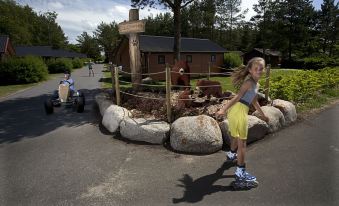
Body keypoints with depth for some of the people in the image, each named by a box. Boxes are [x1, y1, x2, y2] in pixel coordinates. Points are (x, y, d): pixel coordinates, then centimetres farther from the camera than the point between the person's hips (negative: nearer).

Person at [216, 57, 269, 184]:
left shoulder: (255, 84, 17)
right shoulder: (249, 82, -13)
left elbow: (254, 101, 28)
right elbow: (237, 97, -24)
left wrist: (262, 115, 38)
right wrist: (223, 109, -33)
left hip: (238, 110, 10)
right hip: (238, 111, -10)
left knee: (236, 135, 29)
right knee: (242, 142, -4)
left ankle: (232, 155, 54)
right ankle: (240, 172, 4)